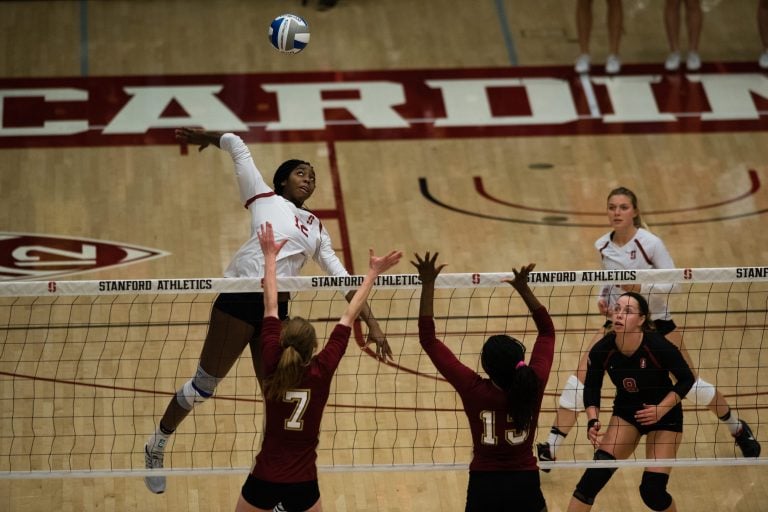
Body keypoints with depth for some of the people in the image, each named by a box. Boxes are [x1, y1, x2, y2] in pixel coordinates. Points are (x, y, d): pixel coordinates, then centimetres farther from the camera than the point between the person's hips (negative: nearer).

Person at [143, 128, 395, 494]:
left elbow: (341, 277, 22)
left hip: (277, 310, 5)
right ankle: (156, 447, 23)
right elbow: (236, 144, 14)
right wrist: (208, 138, 33)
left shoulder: (315, 228, 25)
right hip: (240, 299, -5)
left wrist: (371, 321, 15)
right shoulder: (264, 197, 12)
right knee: (204, 385, 3)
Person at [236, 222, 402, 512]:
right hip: (302, 484, 0)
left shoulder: (273, 366, -11)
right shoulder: (321, 372, -13)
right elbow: (349, 317, -4)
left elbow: (270, 308, -1)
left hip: (264, 479, 0)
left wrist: (270, 256, 9)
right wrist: (373, 273, 3)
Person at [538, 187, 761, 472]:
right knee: (580, 378, -12)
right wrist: (603, 297, -3)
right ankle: (550, 450, -8)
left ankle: (739, 430, 28)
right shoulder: (602, 246, -3)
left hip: (656, 322, -3)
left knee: (691, 384, 2)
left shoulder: (649, 243, -18)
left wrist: (642, 287, -30)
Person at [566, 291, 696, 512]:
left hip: (663, 415, -2)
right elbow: (591, 388, -5)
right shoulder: (602, 350, -20)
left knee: (653, 490, -9)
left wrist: (661, 410, -24)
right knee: (596, 473, -17)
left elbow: (686, 379, -13)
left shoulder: (658, 346, -27)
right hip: (626, 413, 3)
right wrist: (593, 421, -22)